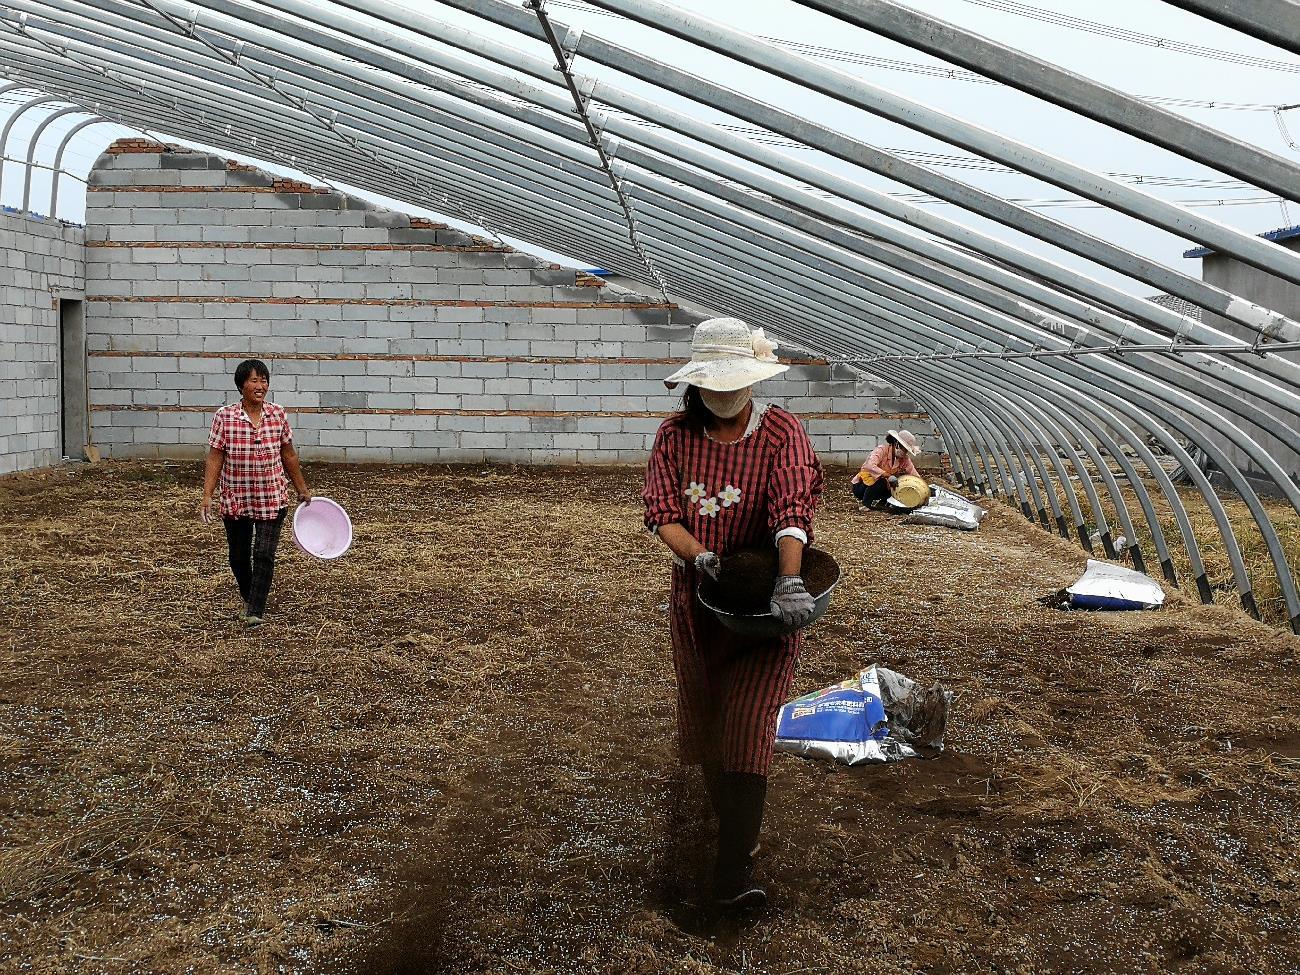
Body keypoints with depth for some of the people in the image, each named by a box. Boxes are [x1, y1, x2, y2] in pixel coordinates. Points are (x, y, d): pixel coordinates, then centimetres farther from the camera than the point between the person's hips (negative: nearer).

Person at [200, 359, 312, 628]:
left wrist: (302, 489, 14)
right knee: (239, 557, 13)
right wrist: (207, 496, -12)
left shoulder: (277, 414, -2)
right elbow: (214, 458, -6)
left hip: (272, 499, 0)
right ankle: (250, 600, 38)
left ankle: (255, 612, -4)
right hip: (235, 500, 0)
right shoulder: (225, 417, -8)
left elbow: (288, 455, 8)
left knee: (264, 555, -10)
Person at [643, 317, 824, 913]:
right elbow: (659, 511, -8)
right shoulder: (676, 434, -2)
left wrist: (788, 582, -41)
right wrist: (700, 556, -26)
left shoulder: (781, 433, -12)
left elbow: (793, 510, -26)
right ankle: (730, 818, 43)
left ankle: (733, 871, -13)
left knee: (748, 724, -11)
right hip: (697, 597, 4)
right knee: (704, 715, 18)